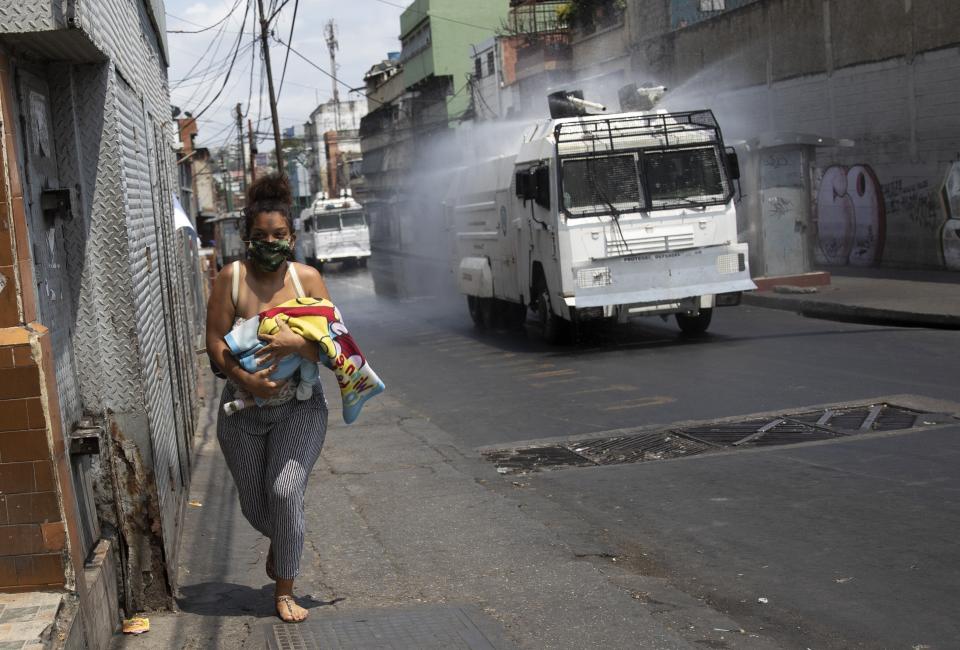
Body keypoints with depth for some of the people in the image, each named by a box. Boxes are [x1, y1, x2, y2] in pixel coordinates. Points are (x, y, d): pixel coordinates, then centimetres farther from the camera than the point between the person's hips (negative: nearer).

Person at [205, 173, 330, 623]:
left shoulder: (307, 279, -9)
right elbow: (215, 342, -10)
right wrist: (246, 379, -25)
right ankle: (279, 541, 48)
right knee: (254, 504, 11)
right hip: (243, 410, 1)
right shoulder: (232, 278, -10)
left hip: (299, 406, -1)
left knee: (285, 491, -14)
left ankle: (284, 592, 4)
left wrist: (295, 344, -30)